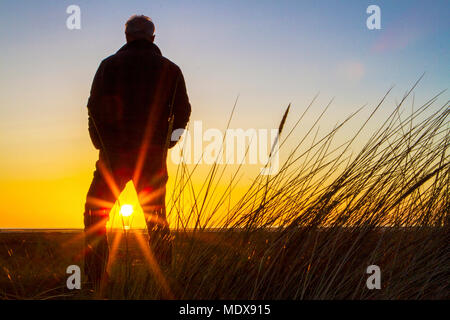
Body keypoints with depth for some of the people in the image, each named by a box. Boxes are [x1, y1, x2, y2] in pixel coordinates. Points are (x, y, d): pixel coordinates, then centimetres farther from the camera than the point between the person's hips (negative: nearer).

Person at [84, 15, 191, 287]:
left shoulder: (110, 64, 5)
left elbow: (95, 108, -4)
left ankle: (96, 281, -1)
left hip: (115, 153, -2)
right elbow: (182, 113, 3)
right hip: (154, 156, 2)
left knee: (96, 215, 8)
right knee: (158, 222, 12)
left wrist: (103, 145, 8)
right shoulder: (169, 69, 9)